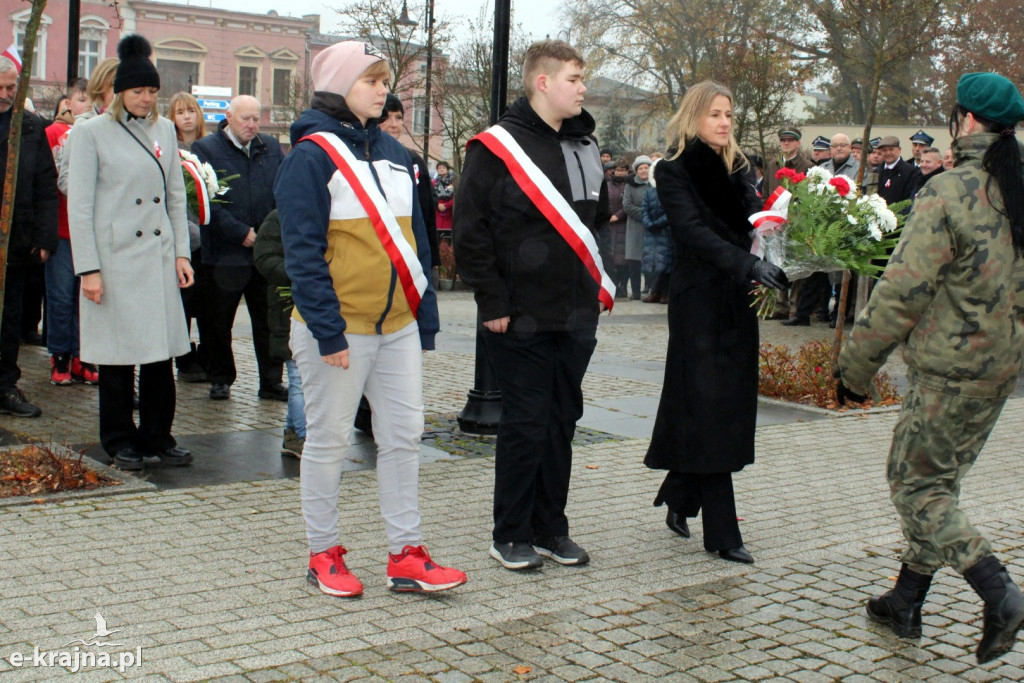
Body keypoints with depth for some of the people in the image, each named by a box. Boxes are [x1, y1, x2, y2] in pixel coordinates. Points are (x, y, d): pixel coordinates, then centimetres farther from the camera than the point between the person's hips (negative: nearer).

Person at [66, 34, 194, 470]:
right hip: (115, 258, -4)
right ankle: (120, 442, 16)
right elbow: (79, 205, -5)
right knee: (118, 353, 3)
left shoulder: (164, 130, 11)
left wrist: (181, 252, 8)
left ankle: (157, 437, 18)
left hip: (159, 257, 4)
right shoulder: (92, 132, -2)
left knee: (161, 349, 5)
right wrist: (88, 268, -10)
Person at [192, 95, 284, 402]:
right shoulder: (205, 149, -1)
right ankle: (220, 379, 22)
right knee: (219, 322, 8)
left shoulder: (271, 147, 11)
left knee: (269, 320, 7)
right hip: (224, 253, -3)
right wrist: (240, 233, -15)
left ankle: (271, 382, 16)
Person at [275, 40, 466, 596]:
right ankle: (323, 555, 18)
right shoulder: (312, 154, -8)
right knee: (329, 440, 5)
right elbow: (303, 251, -13)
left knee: (404, 436, 7)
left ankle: (406, 557, 15)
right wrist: (327, 330, -18)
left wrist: (426, 317, 11)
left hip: (398, 325, 7)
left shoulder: (393, 153, 13)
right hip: (338, 327, -6)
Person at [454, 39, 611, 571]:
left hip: (577, 318, 6)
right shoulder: (498, 147, -8)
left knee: (562, 422, 11)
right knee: (526, 424, -1)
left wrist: (599, 285, 15)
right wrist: (494, 303, -13)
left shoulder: (585, 147, 13)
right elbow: (469, 231, -11)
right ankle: (510, 535, 14)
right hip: (522, 320, -6)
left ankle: (550, 529, 23)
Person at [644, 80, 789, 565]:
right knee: (711, 406, -6)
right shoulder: (673, 171, -4)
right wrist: (747, 265, -29)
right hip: (698, 301, -7)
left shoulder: (736, 169, 15)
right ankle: (721, 534, -2)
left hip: (737, 302, 7)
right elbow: (694, 232, -17)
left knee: (730, 405, 9)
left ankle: (679, 499, 27)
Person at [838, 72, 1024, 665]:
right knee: (940, 481, 17)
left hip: (949, 368, -8)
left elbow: (903, 291, -18)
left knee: (916, 484, 4)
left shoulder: (948, 194, -17)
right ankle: (906, 601, 26)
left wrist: (857, 366, -10)